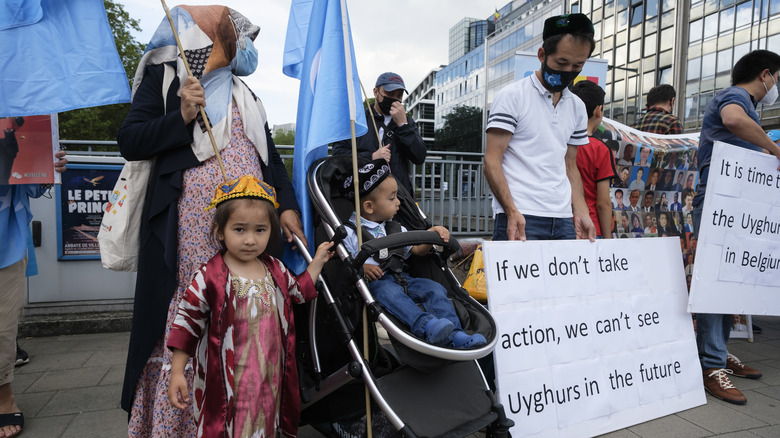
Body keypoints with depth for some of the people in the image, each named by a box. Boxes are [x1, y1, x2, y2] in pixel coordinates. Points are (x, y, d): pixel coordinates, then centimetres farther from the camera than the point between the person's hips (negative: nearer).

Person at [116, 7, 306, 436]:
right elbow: (128, 141, 1)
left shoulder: (242, 92, 24)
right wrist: (182, 116, -13)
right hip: (190, 227, -5)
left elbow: (268, 153, 20)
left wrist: (286, 205, 7)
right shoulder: (163, 75, 8)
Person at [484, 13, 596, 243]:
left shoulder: (577, 107, 16)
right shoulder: (511, 96, -2)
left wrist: (581, 214, 6)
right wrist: (512, 212, -19)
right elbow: (492, 161, -9)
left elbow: (570, 166, 19)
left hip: (563, 220, 6)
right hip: (518, 219, -5)